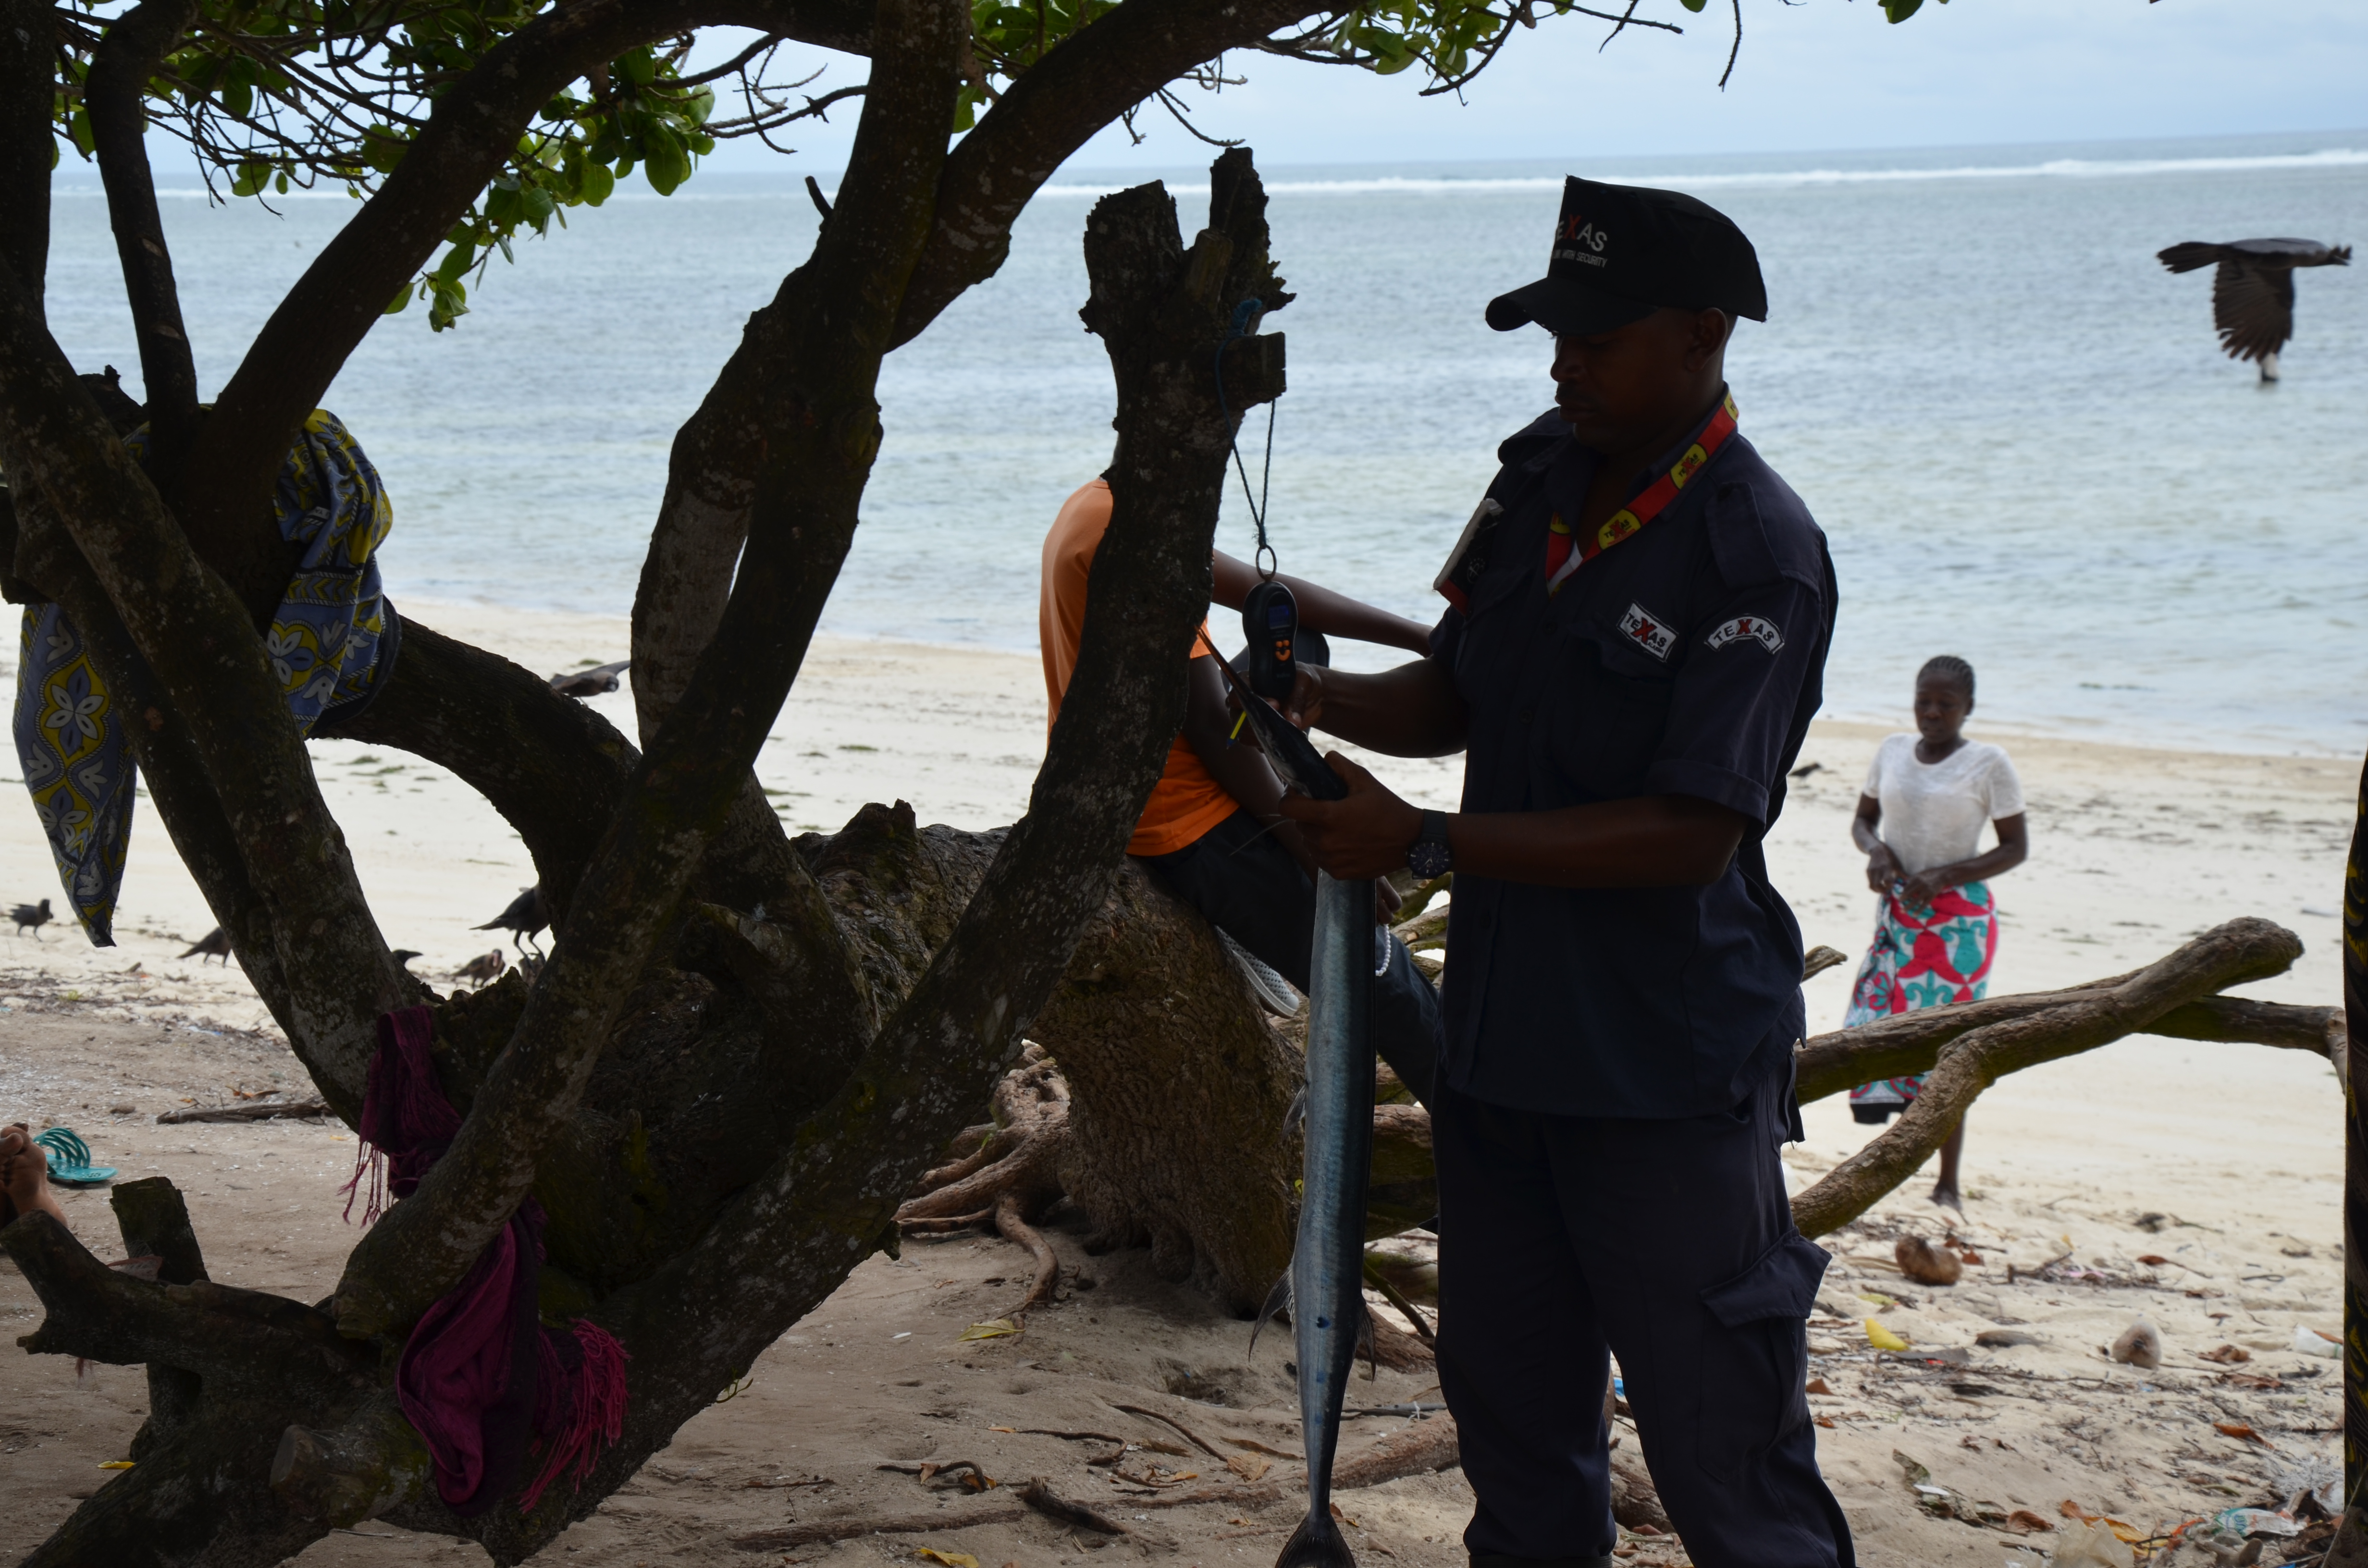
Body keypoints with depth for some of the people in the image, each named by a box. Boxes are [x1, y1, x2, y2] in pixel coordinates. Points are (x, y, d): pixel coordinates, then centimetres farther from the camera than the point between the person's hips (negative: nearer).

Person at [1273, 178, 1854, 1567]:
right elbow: (1456, 696, 16)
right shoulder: (1540, 477, 6)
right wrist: (1329, 702, -6)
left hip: (1670, 1072, -8)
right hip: (1505, 1029, 8)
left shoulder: (1761, 556, -18)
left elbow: (1691, 833, -23)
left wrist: (1424, 842, -24)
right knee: (1511, 1402, 20)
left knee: (1722, 1448, -2)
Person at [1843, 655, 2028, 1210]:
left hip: (1958, 922, -5)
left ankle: (1948, 1186, -1)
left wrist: (1944, 876, -15)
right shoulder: (1893, 750, 8)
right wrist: (1876, 848, -4)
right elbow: (1864, 818, 19)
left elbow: (2016, 847, -4)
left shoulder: (1988, 764, -6)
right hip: (1897, 914, 5)